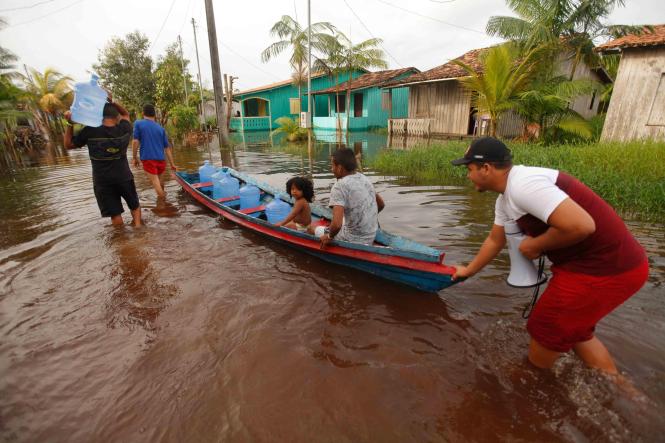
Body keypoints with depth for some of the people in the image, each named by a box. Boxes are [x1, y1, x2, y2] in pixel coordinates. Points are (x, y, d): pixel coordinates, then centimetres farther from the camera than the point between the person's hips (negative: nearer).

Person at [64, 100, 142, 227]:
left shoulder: (89, 131, -9)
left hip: (102, 181, 0)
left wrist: (69, 124, -1)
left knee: (115, 214, 7)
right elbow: (126, 114, 15)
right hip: (124, 177, 1)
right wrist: (111, 101, 3)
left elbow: (68, 144, 4)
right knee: (135, 205, 21)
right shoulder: (124, 129, -7)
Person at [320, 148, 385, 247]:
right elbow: (381, 205, 15)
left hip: (353, 240, -7)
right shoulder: (364, 179, 2)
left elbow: (337, 224, -32)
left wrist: (329, 237, -14)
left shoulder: (340, 186, -22)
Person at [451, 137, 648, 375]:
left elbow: (581, 226, -34)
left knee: (544, 335, 9)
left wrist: (534, 245, -16)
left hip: (604, 270, -9)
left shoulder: (522, 184, -25)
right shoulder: (505, 200, 7)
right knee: (574, 330, 27)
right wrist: (468, 270, 29)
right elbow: (495, 241, 20)